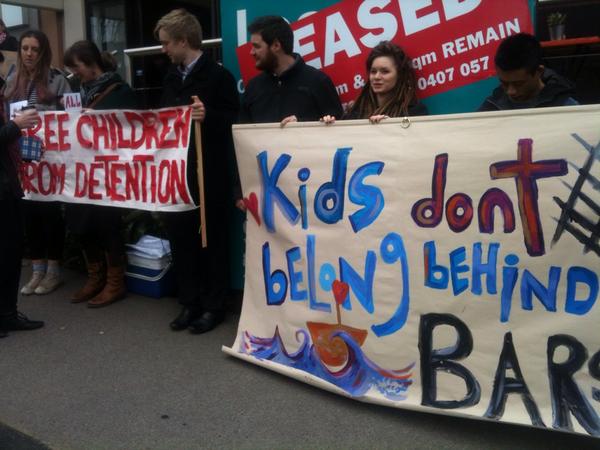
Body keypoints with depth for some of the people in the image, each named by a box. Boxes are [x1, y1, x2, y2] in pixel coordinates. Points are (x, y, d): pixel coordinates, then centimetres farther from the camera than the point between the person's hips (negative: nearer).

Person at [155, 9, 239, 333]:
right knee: (179, 236, 9)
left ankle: (214, 306, 16)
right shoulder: (171, 76, 13)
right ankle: (190, 303, 21)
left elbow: (235, 120, -14)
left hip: (209, 172, -7)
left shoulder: (217, 75, -8)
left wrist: (208, 116, -29)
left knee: (211, 238, 4)